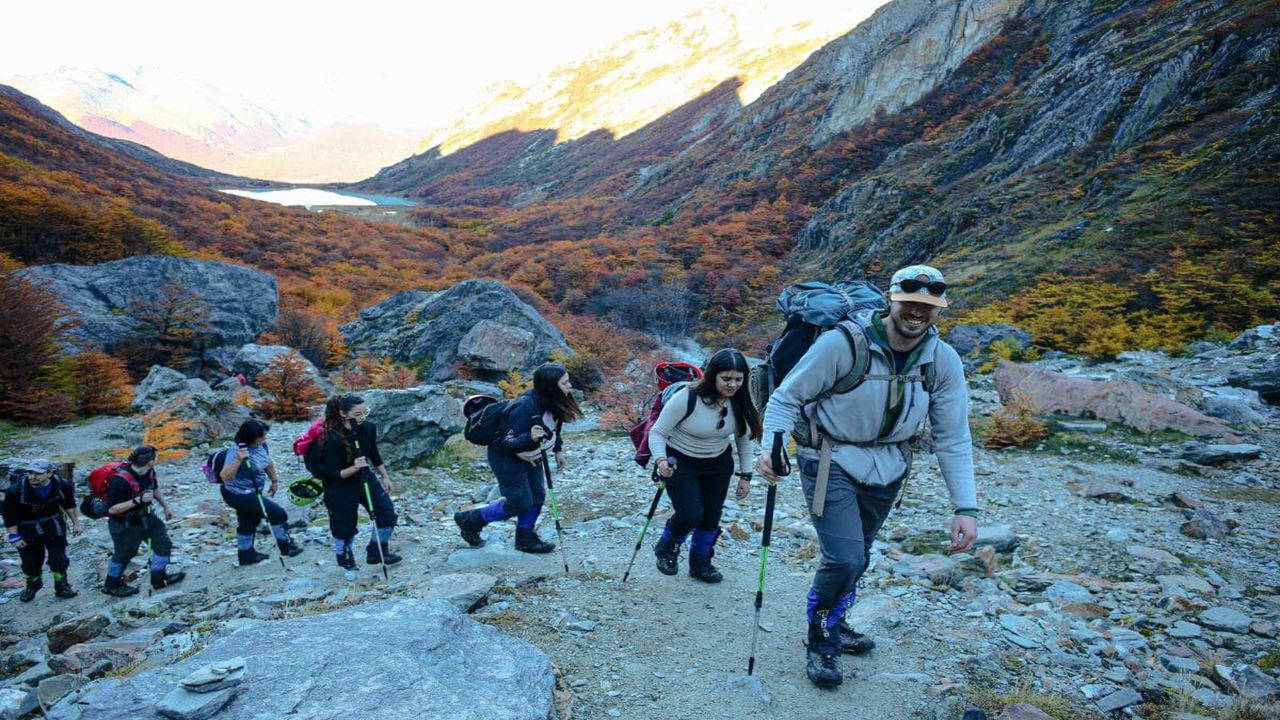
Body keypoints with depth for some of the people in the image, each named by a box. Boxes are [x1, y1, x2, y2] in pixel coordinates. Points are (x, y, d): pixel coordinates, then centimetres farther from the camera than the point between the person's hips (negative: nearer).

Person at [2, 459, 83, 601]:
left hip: (53, 525, 1)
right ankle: (32, 586, 38)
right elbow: (8, 514, -13)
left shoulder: (62, 484, -18)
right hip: (27, 528, -1)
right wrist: (14, 536, -13)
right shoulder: (16, 490, -25)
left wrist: (75, 523, 4)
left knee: (59, 558, 3)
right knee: (30, 562, 10)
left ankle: (62, 586, 23)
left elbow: (69, 504, 1)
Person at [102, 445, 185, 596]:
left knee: (163, 541, 8)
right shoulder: (120, 481, -34)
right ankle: (112, 585, 37)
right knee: (124, 554, 12)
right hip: (124, 524, -7)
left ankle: (159, 578, 23)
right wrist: (138, 500, -37)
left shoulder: (149, 472, -11)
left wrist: (166, 506, 18)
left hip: (145, 515, 7)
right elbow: (112, 509, -30)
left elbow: (155, 488, 12)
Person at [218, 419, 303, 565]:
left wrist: (274, 481, 22)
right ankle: (286, 546, 13)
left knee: (248, 523, 24)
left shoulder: (262, 445, -6)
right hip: (240, 496, -9)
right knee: (278, 514, -5)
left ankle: (246, 555, 42)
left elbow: (268, 464, 14)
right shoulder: (236, 452, -29)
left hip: (251, 493, 9)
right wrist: (238, 460, -52)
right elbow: (225, 477, -41)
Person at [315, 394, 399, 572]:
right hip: (340, 487, -5)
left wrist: (385, 477, 12)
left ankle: (377, 552, 20)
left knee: (388, 514, -2)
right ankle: (345, 560, 37)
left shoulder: (368, 428, -12)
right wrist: (354, 468, -38)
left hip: (365, 478, 5)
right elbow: (332, 473, -23)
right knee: (345, 527, 11)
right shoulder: (333, 439, -28)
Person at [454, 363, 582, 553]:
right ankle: (470, 520, 21)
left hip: (529, 456, 8)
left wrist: (558, 450, 13)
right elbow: (507, 443, -34)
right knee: (520, 504, 3)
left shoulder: (550, 402, -12)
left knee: (537, 496, 14)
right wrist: (530, 438, -50)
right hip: (506, 458, -8)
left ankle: (526, 538, 34)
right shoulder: (525, 408, -37)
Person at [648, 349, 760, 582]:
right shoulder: (686, 398, -28)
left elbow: (744, 438, 3)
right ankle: (666, 548, 18)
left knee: (712, 515, 7)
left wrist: (745, 475, 2)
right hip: (680, 462, -5)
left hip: (718, 464, 5)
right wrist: (661, 461, -37)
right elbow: (657, 432, -20)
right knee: (691, 514, -14)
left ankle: (700, 563, 33)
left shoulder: (739, 403, -12)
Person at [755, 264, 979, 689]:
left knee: (857, 558, 18)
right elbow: (786, 398, -15)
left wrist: (965, 507, -10)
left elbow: (953, 439, -4)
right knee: (844, 558, -15)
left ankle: (833, 624, 45)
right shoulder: (842, 343, -24)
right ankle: (821, 642, 14)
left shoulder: (944, 361, -10)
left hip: (887, 469, 5)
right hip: (832, 460, -5)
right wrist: (771, 446, -30)